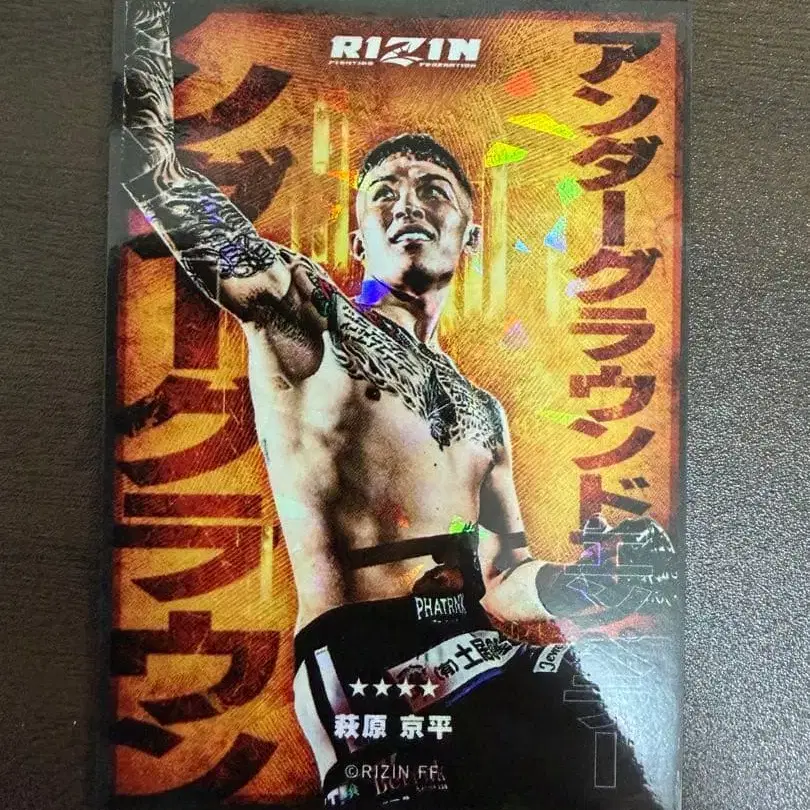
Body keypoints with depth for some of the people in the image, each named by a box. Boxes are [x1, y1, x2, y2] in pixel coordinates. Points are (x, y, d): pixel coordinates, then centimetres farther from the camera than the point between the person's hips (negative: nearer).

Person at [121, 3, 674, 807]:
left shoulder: (484, 413, 20)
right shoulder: (304, 312, 5)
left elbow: (502, 581, 16)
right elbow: (148, 151, 0)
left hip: (483, 655, 6)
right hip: (368, 665, -5)